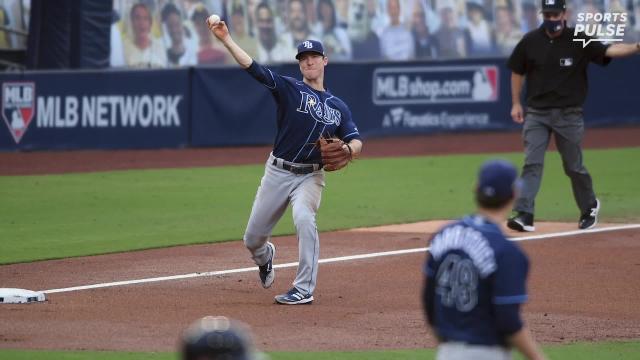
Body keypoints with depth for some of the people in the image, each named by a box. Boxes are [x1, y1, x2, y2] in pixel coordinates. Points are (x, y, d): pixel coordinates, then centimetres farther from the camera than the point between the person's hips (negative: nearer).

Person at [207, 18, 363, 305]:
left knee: (303, 217, -31)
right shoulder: (289, 88, 0)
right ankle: (265, 257, 47)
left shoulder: (338, 107, 9)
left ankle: (304, 290, -25)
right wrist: (225, 39, -24)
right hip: (277, 173, 1)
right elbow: (252, 68, -12)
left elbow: (356, 141, 8)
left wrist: (346, 149, -17)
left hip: (310, 176, 0)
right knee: (252, 238, 6)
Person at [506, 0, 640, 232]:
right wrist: (516, 104, 9)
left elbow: (607, 51, -19)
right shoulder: (530, 41, 0)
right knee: (532, 163, -10)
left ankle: (589, 206, 31)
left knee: (574, 167, 8)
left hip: (569, 115, -1)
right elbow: (517, 72, 12)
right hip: (536, 113, 1)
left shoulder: (579, 41, -7)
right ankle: (524, 215, -16)